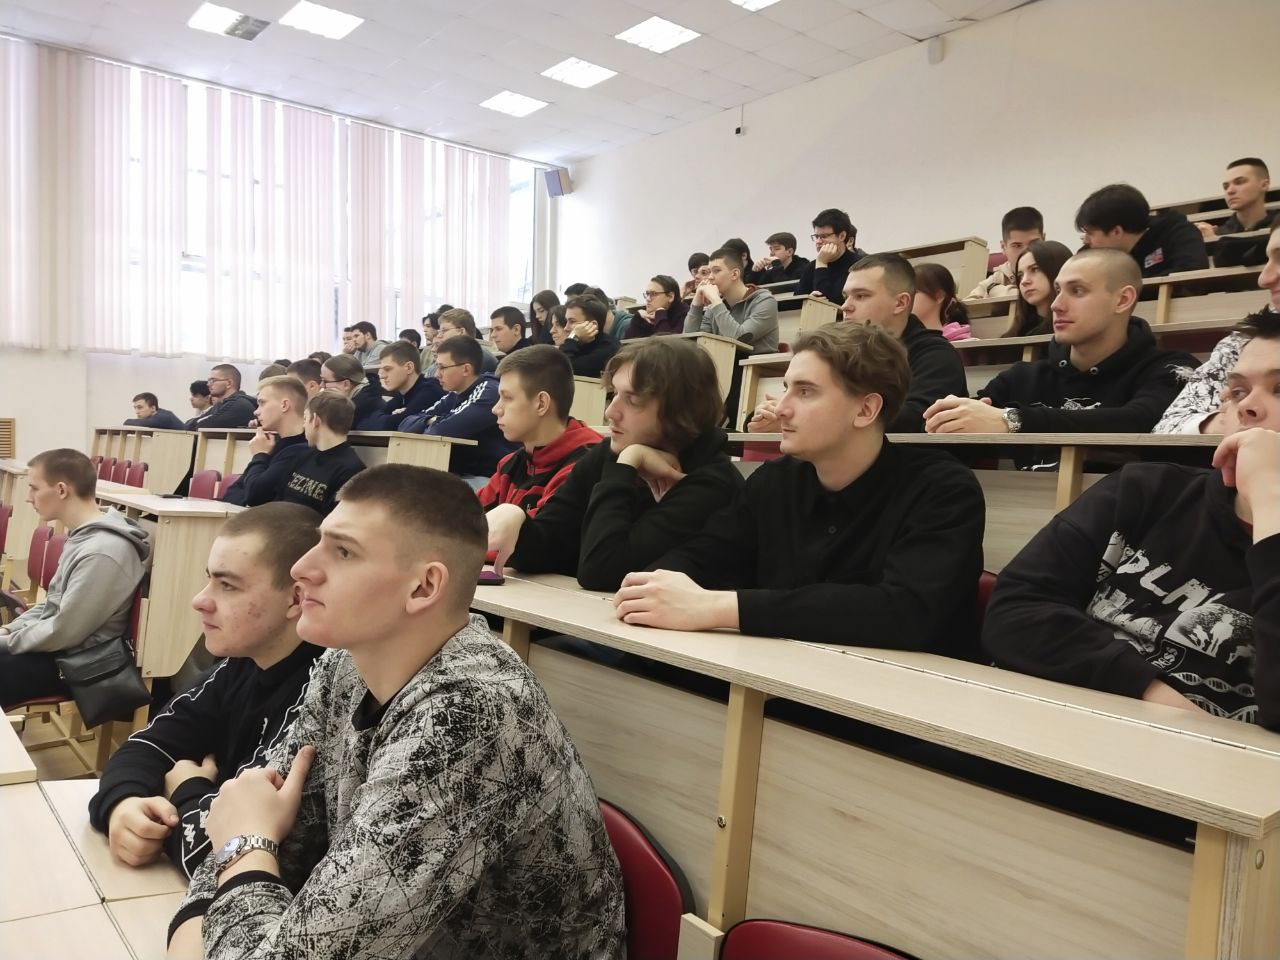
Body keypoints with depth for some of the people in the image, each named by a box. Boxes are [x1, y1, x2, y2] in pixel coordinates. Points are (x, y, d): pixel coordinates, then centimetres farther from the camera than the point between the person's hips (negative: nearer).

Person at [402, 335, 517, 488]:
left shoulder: (489, 392, -15)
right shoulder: (453, 397, 11)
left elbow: (444, 430, -25)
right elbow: (407, 424, 8)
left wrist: (433, 424, -2)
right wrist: (431, 422, -13)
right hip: (459, 476, 8)